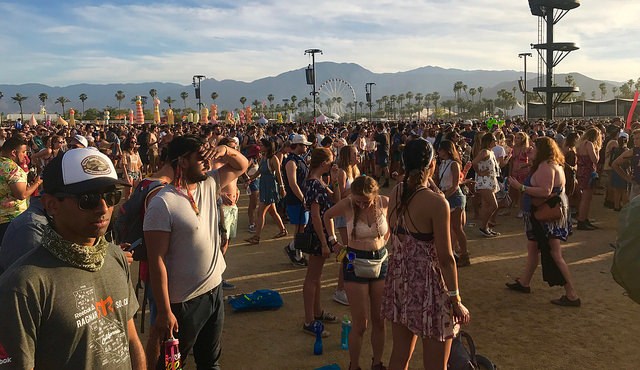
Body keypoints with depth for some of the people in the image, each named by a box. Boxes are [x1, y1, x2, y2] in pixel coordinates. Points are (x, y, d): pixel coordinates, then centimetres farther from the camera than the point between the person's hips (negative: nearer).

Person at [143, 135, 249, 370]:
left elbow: (242, 165, 14)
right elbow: (157, 261, -20)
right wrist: (164, 312, -20)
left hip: (215, 290, 7)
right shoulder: (163, 203, -20)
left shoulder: (209, 185, 1)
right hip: (183, 303, -6)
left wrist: (225, 150, -8)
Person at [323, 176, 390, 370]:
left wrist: (384, 242, 5)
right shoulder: (347, 205, -15)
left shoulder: (385, 203, -10)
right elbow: (327, 215, 6)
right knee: (360, 324, 2)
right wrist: (333, 239, 2)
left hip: (381, 261, 3)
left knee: (379, 320, 12)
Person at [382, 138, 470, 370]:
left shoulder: (395, 194, -1)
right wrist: (456, 299, -6)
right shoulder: (436, 202, -19)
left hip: (399, 280, 7)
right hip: (427, 284, -6)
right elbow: (445, 258, -16)